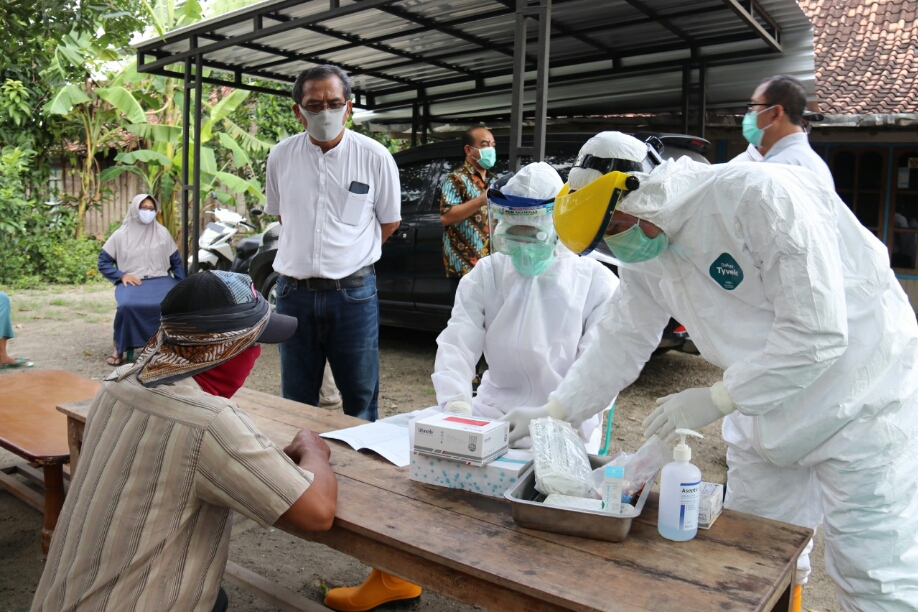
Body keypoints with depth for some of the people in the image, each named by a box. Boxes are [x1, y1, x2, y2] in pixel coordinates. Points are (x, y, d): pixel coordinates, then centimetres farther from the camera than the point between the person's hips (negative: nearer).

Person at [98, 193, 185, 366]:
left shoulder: (163, 233, 12)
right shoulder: (121, 235, 8)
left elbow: (176, 262, 13)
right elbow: (103, 263, 9)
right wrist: (122, 275, -9)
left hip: (160, 279, 1)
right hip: (131, 282, -1)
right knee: (127, 305, -36)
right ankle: (119, 347, -13)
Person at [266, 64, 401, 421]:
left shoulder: (375, 157, -4)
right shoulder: (281, 157, 3)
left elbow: (389, 221, 8)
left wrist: (350, 254, 9)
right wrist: (309, 253, 11)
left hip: (354, 292, -2)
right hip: (294, 292, 3)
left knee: (360, 397, 7)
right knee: (296, 400, 14)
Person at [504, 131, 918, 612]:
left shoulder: (763, 197, -26)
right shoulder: (644, 255, -2)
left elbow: (817, 331, -27)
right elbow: (619, 342, 5)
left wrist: (716, 400, -23)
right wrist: (554, 412, 2)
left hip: (861, 404, -7)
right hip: (769, 413, 7)